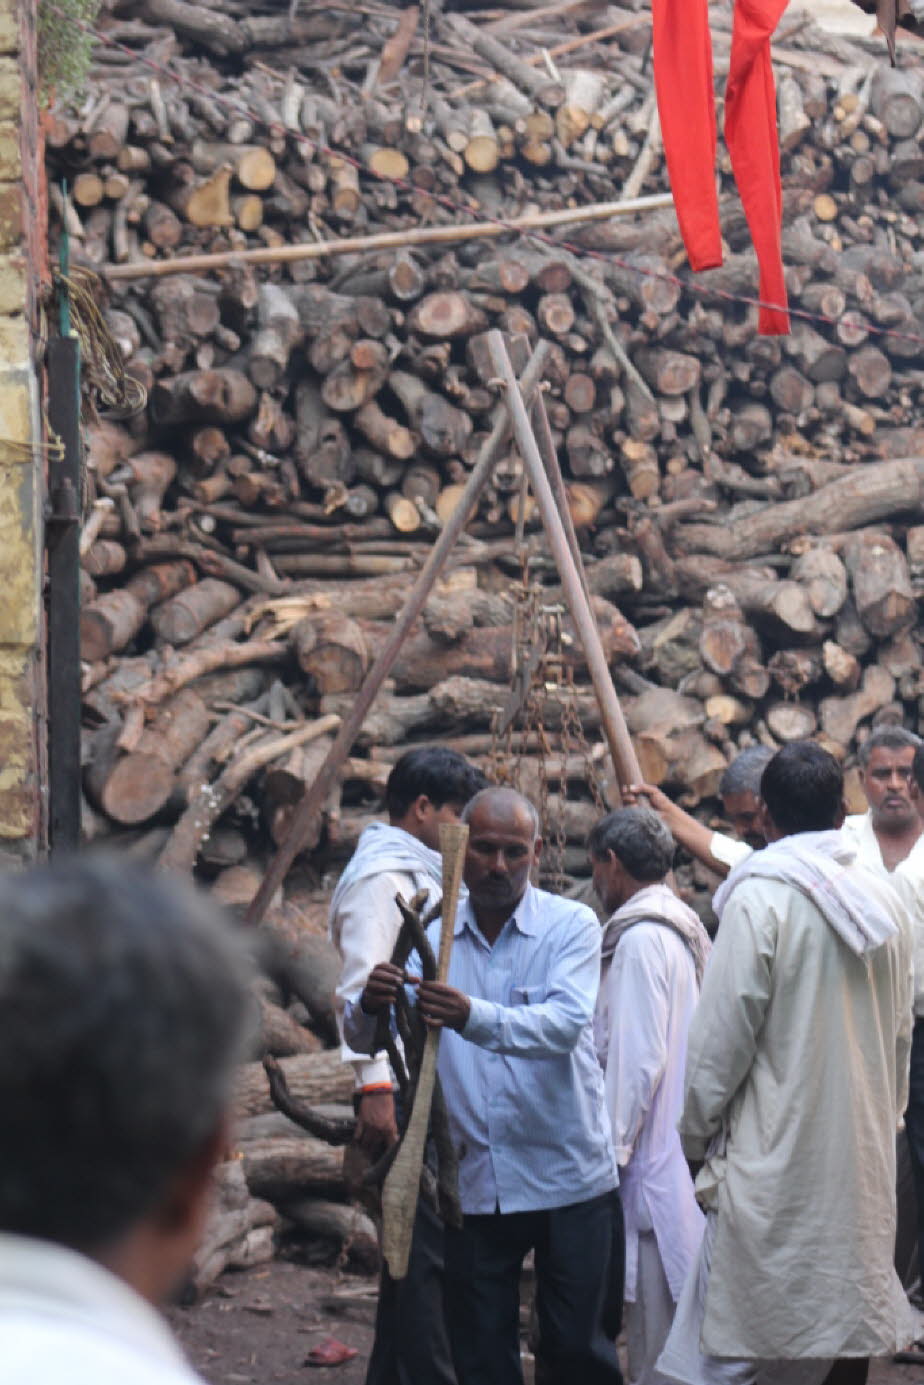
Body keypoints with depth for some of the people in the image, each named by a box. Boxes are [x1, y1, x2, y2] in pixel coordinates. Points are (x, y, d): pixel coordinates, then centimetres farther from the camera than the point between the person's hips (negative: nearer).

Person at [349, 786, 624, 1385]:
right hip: (473, 1183, 2)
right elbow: (364, 1038, -1)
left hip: (568, 1178, -2)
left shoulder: (571, 925, -3)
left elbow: (566, 1022, -21)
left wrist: (473, 1017, -38)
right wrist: (371, 1005, -26)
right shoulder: (431, 935, 6)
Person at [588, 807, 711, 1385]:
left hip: (654, 1156, -10)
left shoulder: (641, 939, -14)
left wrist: (613, 1147, -13)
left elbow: (637, 1059, -19)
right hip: (684, 1154, 10)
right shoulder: (687, 930, 13)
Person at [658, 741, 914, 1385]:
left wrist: (695, 1134, 1)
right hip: (867, 1155, 6)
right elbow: (901, 1036, 14)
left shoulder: (759, 898, -13)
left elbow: (723, 1036, -11)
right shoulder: (886, 901, 7)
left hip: (777, 1151, -6)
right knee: (851, 1328, 13)